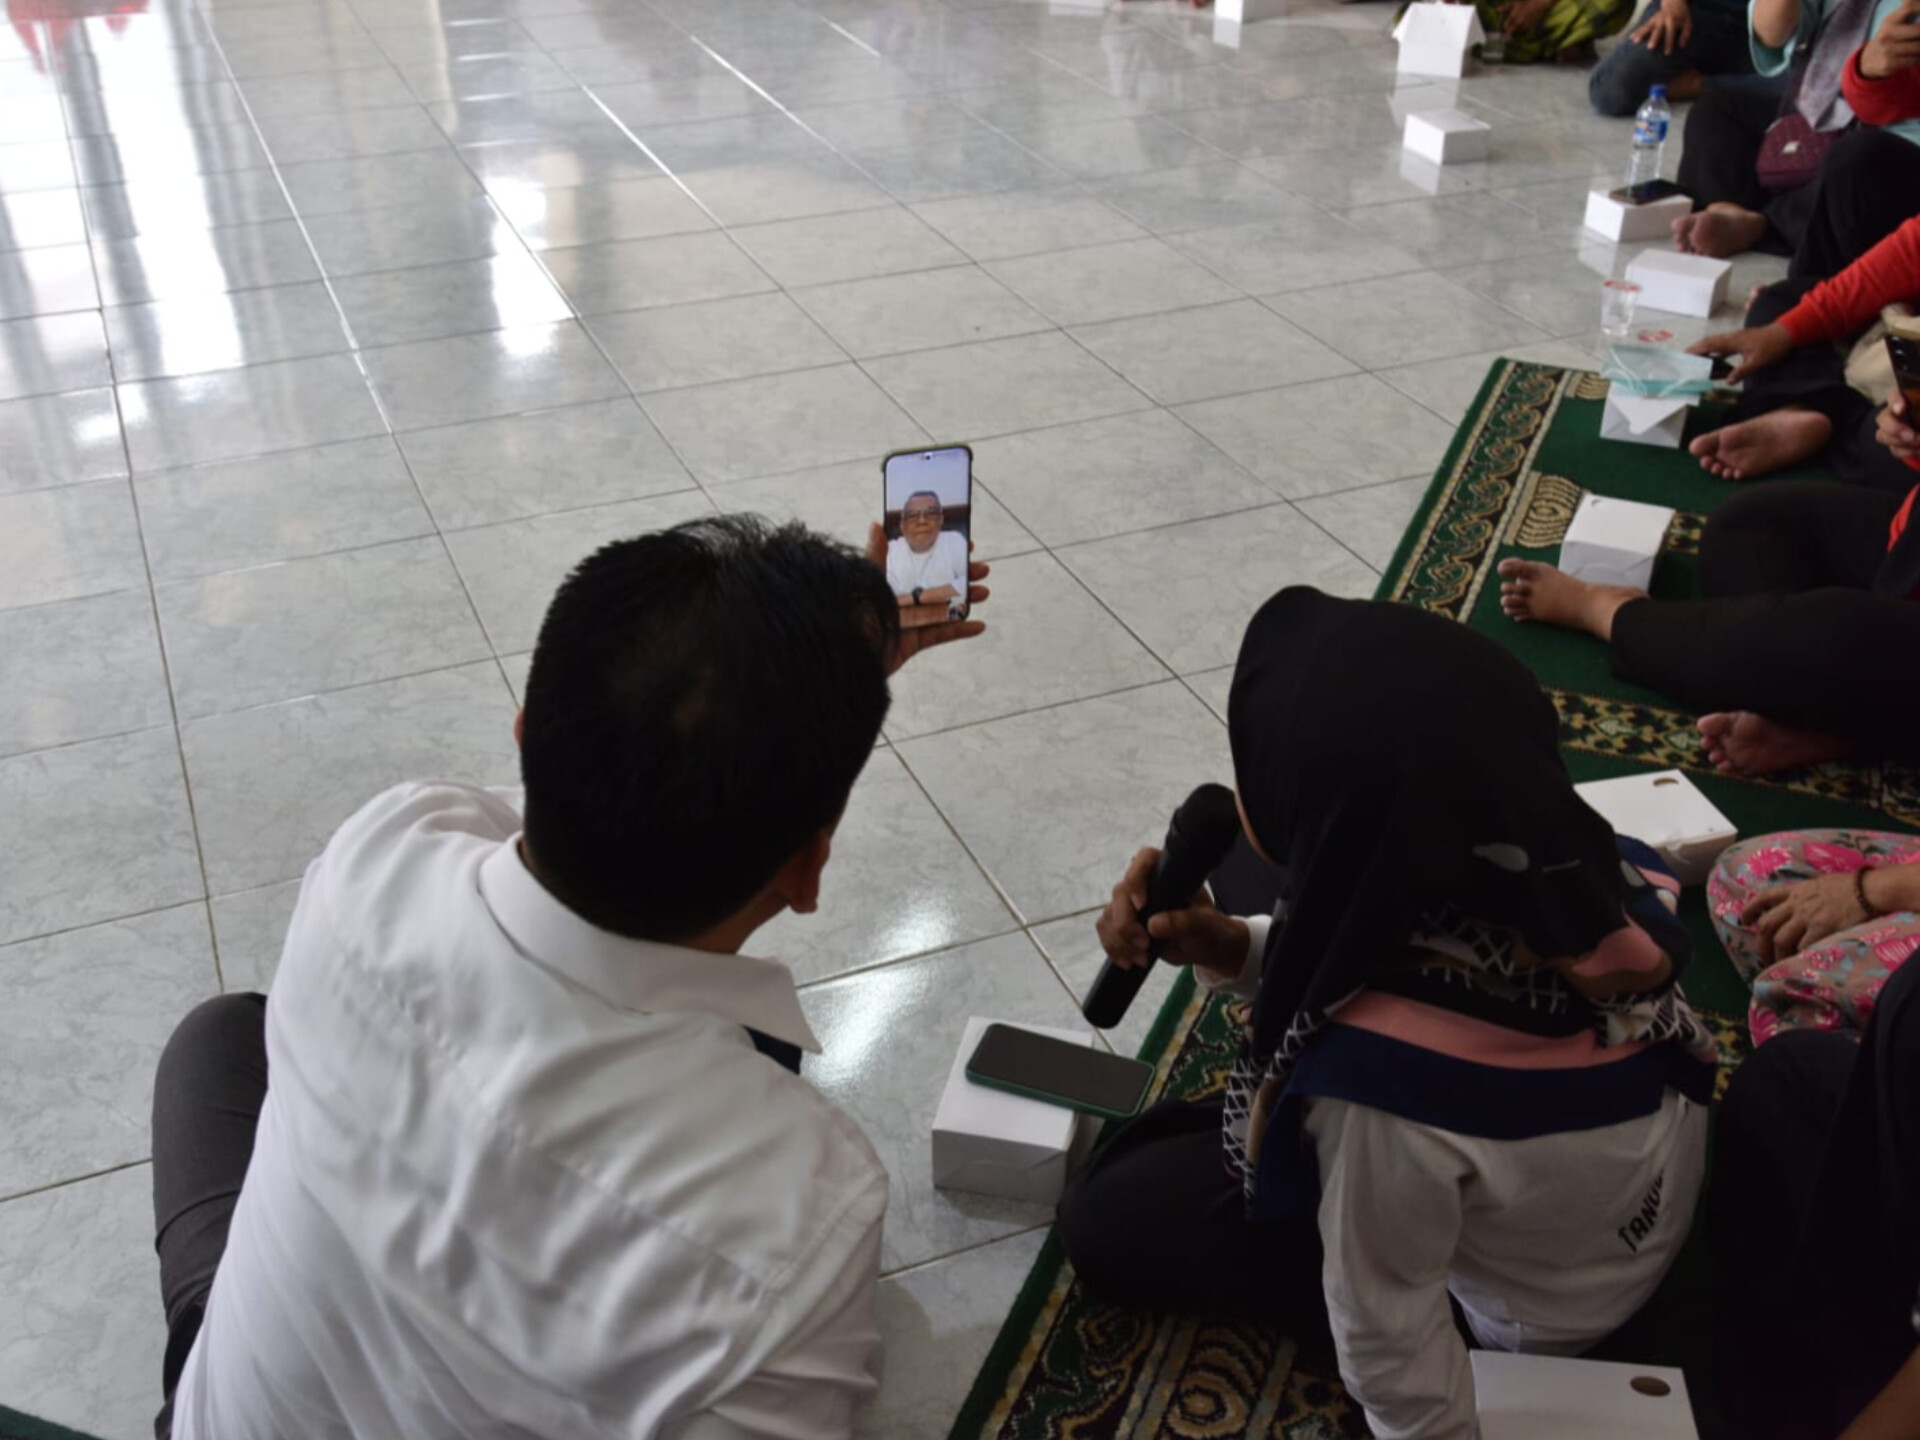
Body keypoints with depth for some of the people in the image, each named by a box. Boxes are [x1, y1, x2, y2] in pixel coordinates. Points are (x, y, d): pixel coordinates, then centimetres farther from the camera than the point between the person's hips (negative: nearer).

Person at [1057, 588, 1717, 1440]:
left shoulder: (1386, 1078, -45)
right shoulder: (1550, 860, -26)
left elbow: (1384, 1330, -26)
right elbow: (1412, 964, -4)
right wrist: (1229, 948, -18)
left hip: (1529, 1315, -6)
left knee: (1108, 1223, 9)